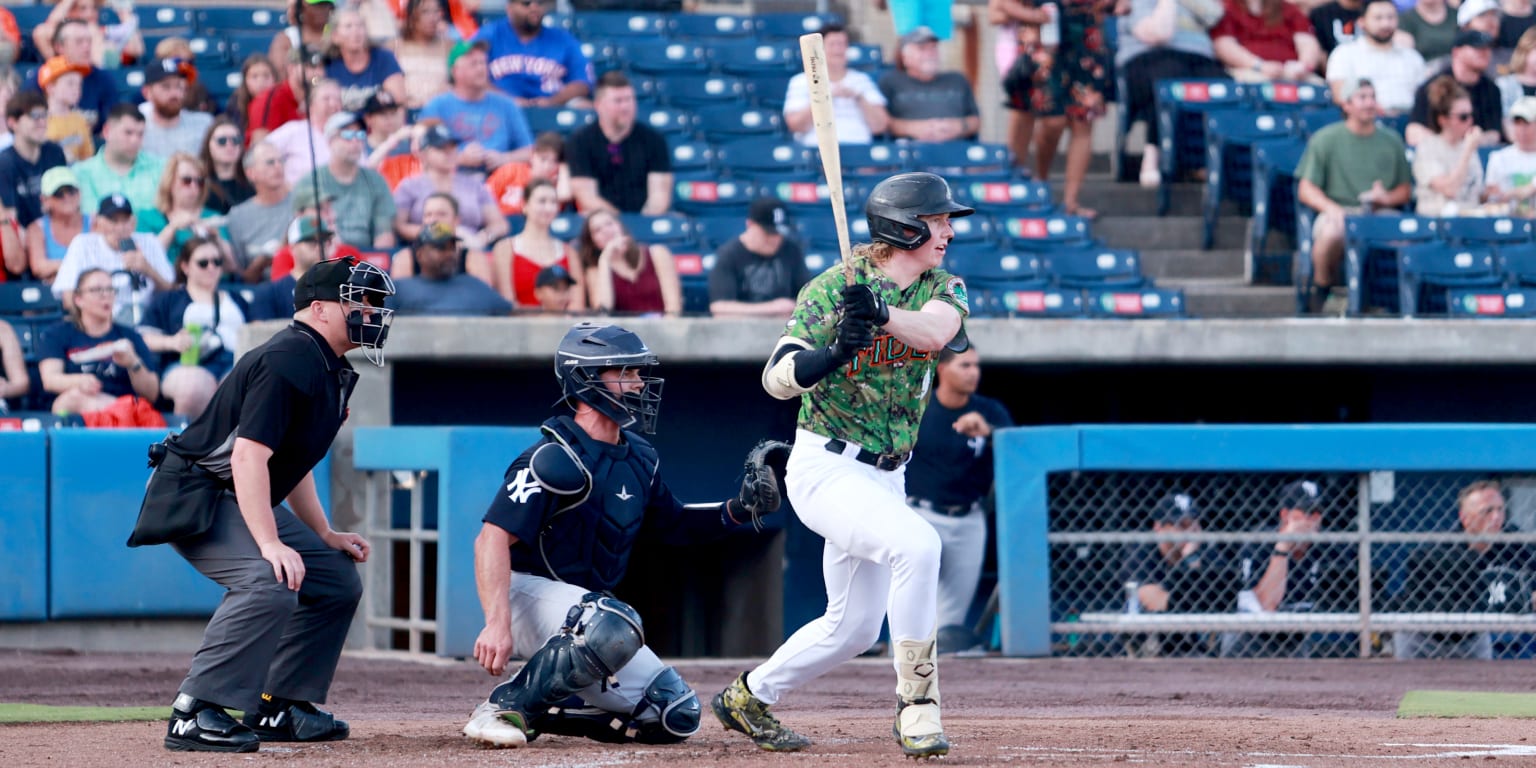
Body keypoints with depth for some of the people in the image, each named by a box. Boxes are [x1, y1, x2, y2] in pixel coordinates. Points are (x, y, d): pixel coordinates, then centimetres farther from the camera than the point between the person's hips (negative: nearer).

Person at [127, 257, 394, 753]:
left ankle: (278, 707, 15)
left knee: (337, 579, 11)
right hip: (194, 497, -11)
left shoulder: (330, 369, 12)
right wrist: (270, 544, -35)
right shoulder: (287, 360, -21)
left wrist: (324, 535, 16)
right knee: (271, 584, -31)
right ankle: (194, 714, -31)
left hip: (244, 502, 11)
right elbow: (249, 456, -28)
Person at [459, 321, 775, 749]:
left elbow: (672, 524, 21)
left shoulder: (638, 458, 7)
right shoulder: (555, 458, -19)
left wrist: (735, 511, 2)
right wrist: (498, 623, -38)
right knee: (614, 628, -39)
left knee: (677, 717, -1)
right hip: (530, 590, -8)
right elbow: (493, 539, -26)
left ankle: (541, 712, 7)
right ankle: (506, 706, -23)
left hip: (582, 604, 8)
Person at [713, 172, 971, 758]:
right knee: (916, 542, -31)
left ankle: (748, 698, 34)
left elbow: (936, 331, -23)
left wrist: (882, 314, -43)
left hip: (885, 476, 7)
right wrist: (836, 351, -38)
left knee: (853, 627, 14)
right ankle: (917, 708, -26)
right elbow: (777, 379, -19)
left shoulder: (943, 290, 1)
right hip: (825, 468, -7)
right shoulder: (833, 287, -13)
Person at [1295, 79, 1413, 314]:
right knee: (1332, 232, -40)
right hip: (1339, 212, -2)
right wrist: (1330, 207, -16)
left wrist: (1387, 198, -5)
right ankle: (1322, 291, -11)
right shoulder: (1325, 140, 9)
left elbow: (1405, 190, 19)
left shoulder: (1391, 140, 18)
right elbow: (1305, 190, 4)